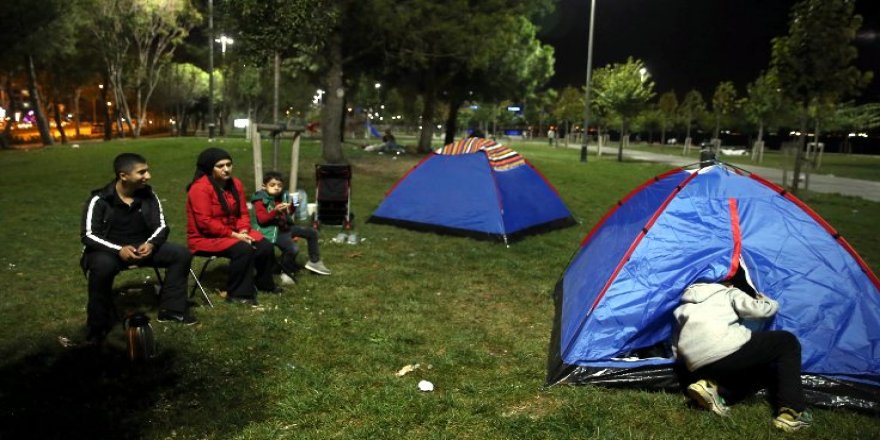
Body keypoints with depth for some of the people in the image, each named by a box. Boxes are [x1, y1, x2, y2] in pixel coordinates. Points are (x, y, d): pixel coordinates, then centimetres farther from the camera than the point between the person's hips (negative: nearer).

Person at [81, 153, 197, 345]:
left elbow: (162, 226, -1)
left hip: (142, 246, 4)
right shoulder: (99, 200, -14)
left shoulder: (149, 196, -4)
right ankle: (100, 324, -18)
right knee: (102, 267, -39)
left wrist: (151, 243, -23)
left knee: (181, 253, -16)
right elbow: (88, 236, -15)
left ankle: (171, 310, -7)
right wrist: (119, 250, -31)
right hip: (109, 250, -4)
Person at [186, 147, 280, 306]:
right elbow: (205, 223, -24)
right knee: (243, 249, -30)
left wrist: (243, 232, -14)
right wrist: (234, 235, -24)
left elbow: (243, 213, 6)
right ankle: (238, 293, -16)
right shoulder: (200, 188, -20)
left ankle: (264, 283, 14)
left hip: (233, 233, 7)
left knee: (265, 246, -10)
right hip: (205, 238, -7)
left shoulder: (235, 184, 3)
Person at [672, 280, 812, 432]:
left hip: (698, 366, 6)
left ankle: (710, 387, 3)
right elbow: (759, 310, 4)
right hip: (727, 350, -6)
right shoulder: (728, 293, 20)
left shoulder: (685, 306, 32)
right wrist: (770, 303, 27)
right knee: (787, 342, 17)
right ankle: (792, 413, 6)